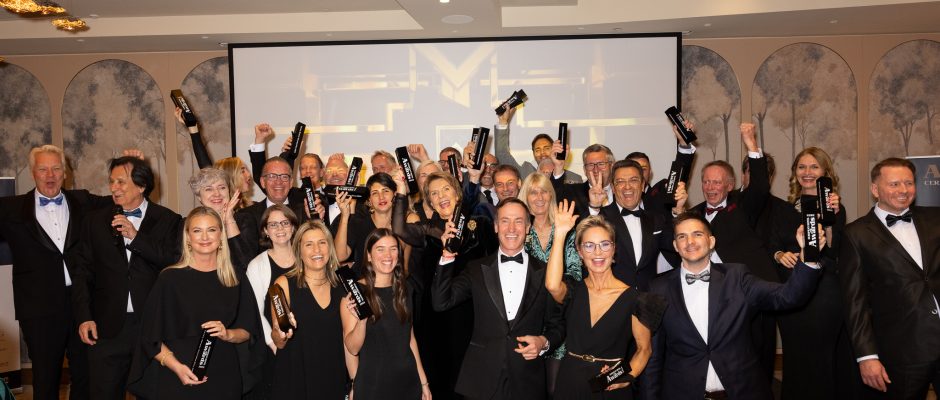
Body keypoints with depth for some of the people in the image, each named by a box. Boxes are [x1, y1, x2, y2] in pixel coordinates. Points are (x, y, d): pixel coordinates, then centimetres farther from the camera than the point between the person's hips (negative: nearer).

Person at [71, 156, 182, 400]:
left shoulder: (168, 221, 1)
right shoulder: (95, 221, 9)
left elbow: (175, 263, -11)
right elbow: (83, 272, 9)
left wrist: (136, 237, -16)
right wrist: (84, 318, 1)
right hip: (108, 327, 2)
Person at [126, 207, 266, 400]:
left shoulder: (236, 278, 3)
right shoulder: (170, 279, -4)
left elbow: (249, 332, 7)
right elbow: (151, 338, -3)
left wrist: (228, 334, -13)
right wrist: (176, 366, -16)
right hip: (178, 381, -2)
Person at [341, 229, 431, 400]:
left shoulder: (403, 289, 5)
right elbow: (353, 348, -13)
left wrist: (423, 381, 11)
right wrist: (361, 320, -31)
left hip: (407, 381, 5)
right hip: (371, 385, -4)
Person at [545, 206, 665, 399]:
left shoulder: (633, 298, -7)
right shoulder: (573, 290, -2)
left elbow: (644, 348, 1)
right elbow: (552, 285, -25)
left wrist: (628, 377, -17)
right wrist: (560, 233, -21)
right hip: (570, 383, 2)